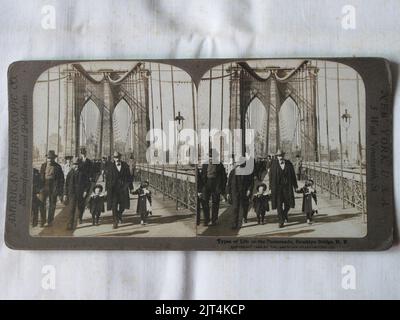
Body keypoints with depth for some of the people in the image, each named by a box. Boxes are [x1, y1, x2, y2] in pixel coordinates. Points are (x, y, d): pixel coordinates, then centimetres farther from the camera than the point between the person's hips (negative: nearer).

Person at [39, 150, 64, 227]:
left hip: (53, 189, -2)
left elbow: (61, 180, 2)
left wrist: (60, 191, -2)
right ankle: (43, 220, 8)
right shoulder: (43, 166, 9)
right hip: (44, 187, 2)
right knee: (41, 204, -7)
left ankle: (50, 221, 14)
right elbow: (40, 176, 15)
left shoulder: (57, 167, 0)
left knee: (52, 205, 3)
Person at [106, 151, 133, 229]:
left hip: (123, 188, 2)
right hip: (113, 188, -1)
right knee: (114, 206, -4)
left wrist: (131, 187, 4)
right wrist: (107, 189, -1)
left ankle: (119, 215, 37)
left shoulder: (125, 165, 4)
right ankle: (115, 222, 5)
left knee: (123, 205, 6)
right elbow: (107, 178, 3)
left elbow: (129, 176, 7)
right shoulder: (110, 167, 0)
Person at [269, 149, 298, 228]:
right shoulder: (274, 164, -4)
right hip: (277, 187, -2)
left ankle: (285, 214, 40)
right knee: (279, 204, -3)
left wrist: (295, 185, 5)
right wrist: (271, 186, -4)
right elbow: (271, 175, 0)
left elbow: (293, 174, 7)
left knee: (288, 203, 8)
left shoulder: (288, 163, 1)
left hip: (287, 186, 2)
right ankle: (281, 222, 3)